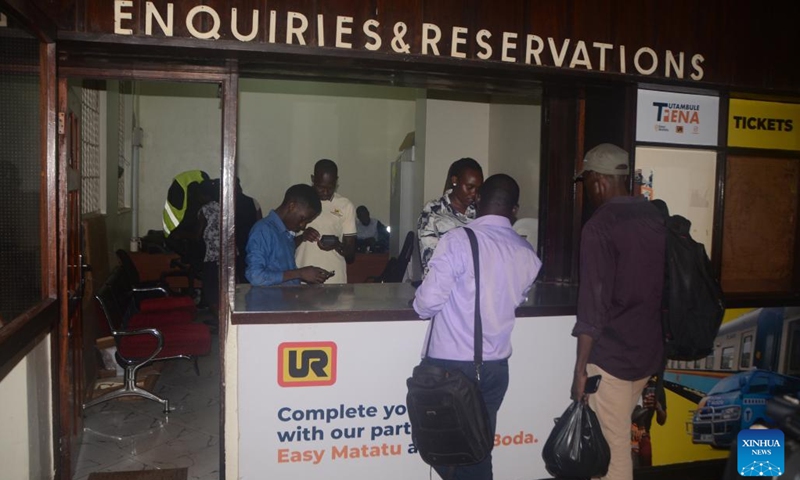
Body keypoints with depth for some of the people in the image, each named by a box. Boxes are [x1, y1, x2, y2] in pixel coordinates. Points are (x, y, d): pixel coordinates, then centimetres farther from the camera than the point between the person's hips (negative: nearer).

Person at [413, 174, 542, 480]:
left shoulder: (459, 240, -14)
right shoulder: (527, 254, 1)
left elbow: (429, 300, -17)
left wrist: (422, 307, 5)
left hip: (449, 363, -4)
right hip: (495, 365, 5)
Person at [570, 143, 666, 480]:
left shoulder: (599, 226, -14)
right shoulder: (655, 216, 7)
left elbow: (594, 302, -19)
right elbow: (662, 287, 14)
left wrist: (581, 366, -14)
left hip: (612, 355, -8)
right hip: (649, 351, 8)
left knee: (613, 449, 2)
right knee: (617, 436, 21)